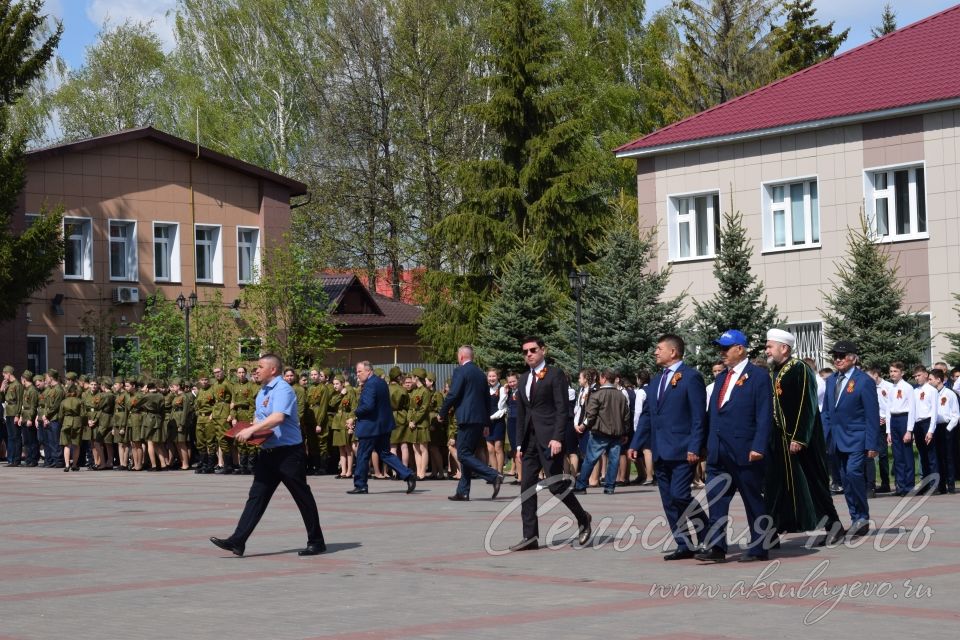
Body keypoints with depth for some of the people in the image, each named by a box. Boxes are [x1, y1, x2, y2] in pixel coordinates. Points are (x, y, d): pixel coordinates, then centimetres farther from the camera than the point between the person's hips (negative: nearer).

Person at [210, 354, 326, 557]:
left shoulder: (282, 389, -15)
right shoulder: (262, 392, 15)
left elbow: (278, 417, -29)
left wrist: (251, 430, -30)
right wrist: (249, 433, 4)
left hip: (289, 451, -9)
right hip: (268, 452, 9)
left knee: (303, 497, 2)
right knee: (256, 496, 3)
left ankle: (316, 542, 12)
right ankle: (238, 541, -1)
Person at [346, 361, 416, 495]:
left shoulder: (369, 385, -17)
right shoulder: (382, 382, 13)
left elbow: (368, 406, -28)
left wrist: (355, 413, -9)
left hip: (370, 426, -9)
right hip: (385, 425, 9)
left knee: (362, 455, 3)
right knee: (385, 453, 14)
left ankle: (360, 485, 10)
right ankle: (408, 475, 3)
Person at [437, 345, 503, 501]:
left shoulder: (460, 371, -7)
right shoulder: (481, 373, 17)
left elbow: (452, 395, -14)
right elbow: (487, 399, 20)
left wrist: (442, 414, 0)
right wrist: (486, 423, 24)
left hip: (467, 419, -8)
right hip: (480, 420, 9)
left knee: (463, 454, -7)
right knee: (467, 454, 12)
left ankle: (493, 476, -20)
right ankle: (463, 492, 12)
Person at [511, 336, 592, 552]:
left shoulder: (555, 375, -3)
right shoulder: (524, 379, 18)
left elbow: (562, 409, -10)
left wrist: (557, 438, -18)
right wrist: (520, 443, 14)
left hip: (550, 438, -7)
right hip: (530, 439, 7)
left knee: (555, 484, -7)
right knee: (527, 487, 1)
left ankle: (583, 519, 15)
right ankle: (530, 537, 2)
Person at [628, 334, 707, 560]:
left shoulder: (690, 377, -6)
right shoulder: (656, 380, 17)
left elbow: (699, 416, -11)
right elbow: (646, 414, 20)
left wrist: (694, 447, -18)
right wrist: (636, 444, 12)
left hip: (682, 450, -8)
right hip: (660, 452, 8)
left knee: (679, 495, -14)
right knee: (669, 501, 6)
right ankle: (684, 545, 12)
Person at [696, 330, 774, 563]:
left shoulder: (758, 376, -6)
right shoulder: (722, 378, 16)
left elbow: (765, 416, -12)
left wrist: (758, 447, -20)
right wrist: (709, 446, 11)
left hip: (745, 453, -7)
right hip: (719, 454, 7)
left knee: (753, 500, 4)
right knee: (716, 500, 1)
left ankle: (759, 548, 13)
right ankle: (716, 547, 1)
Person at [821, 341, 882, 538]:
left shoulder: (864, 381, -9)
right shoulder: (831, 381, 11)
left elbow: (872, 416, -10)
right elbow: (826, 412, 17)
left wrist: (872, 445, -14)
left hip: (858, 438, -7)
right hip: (839, 439, 7)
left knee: (853, 472, -20)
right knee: (846, 480, 7)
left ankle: (863, 517, -8)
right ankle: (857, 521, 15)